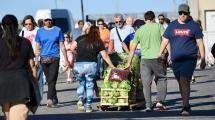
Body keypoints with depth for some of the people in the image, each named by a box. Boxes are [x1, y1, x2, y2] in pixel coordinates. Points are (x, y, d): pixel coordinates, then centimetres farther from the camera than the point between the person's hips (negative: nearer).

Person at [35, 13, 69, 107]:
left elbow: (62, 46, 6)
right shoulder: (40, 31, 9)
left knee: (52, 79, -14)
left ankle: (50, 99, -20)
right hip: (44, 58, 3)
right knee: (49, 80, 9)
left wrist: (66, 60, 4)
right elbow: (37, 47, 11)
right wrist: (36, 59, 4)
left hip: (55, 57, -3)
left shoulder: (58, 30, 4)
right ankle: (54, 99, 21)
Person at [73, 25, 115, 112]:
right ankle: (88, 106, 8)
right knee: (90, 85, 10)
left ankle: (80, 99, 0)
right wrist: (113, 67, 13)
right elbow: (105, 57, 7)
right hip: (91, 65, -1)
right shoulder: (98, 42, 7)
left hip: (78, 65, 1)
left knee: (81, 83, 21)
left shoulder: (81, 39, 9)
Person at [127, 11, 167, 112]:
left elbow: (133, 48, 13)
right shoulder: (158, 26, 5)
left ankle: (148, 105, -1)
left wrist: (129, 63, 18)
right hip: (158, 58, -1)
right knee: (161, 79, 16)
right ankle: (160, 101, 4)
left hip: (145, 59, 1)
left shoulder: (139, 31, 11)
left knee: (146, 83, 5)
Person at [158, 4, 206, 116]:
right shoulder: (172, 26, 10)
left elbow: (200, 43, 4)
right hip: (175, 59, 4)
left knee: (184, 81, -18)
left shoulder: (194, 26, 3)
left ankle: (185, 106, -19)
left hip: (189, 58, -4)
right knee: (181, 82, 10)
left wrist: (203, 59, 1)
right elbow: (165, 41, 11)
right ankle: (186, 105, 21)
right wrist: (159, 54, -1)